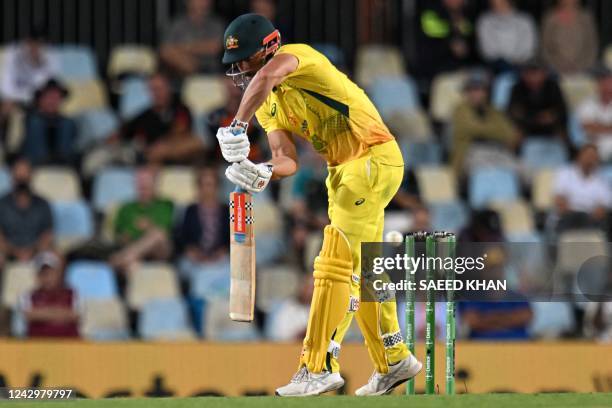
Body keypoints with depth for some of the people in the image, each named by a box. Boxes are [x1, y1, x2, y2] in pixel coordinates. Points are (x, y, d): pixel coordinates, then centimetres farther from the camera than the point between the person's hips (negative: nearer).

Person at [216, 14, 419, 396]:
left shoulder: (296, 56, -17)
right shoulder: (268, 106, 9)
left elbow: (266, 76, -41)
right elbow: (288, 160, -2)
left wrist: (237, 127, -46)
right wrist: (262, 172, -23)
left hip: (375, 160, -10)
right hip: (343, 171, 10)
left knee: (334, 264, -14)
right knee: (360, 272, 18)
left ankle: (319, 367, -13)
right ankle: (394, 361, 30)